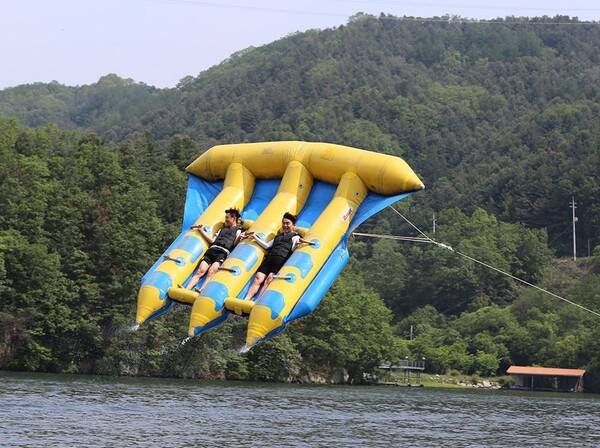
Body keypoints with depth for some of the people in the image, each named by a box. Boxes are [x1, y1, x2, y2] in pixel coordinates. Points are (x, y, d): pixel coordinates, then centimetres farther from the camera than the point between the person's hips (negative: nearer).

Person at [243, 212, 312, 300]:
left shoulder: (295, 236, 17)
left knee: (269, 279, -27)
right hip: (269, 258, 5)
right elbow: (266, 245, 28)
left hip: (281, 259, -5)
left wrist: (297, 243, -23)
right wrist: (255, 237, 22)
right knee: (258, 278, -18)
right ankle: (246, 300, -33)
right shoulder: (278, 237, 35)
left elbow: (293, 249, -1)